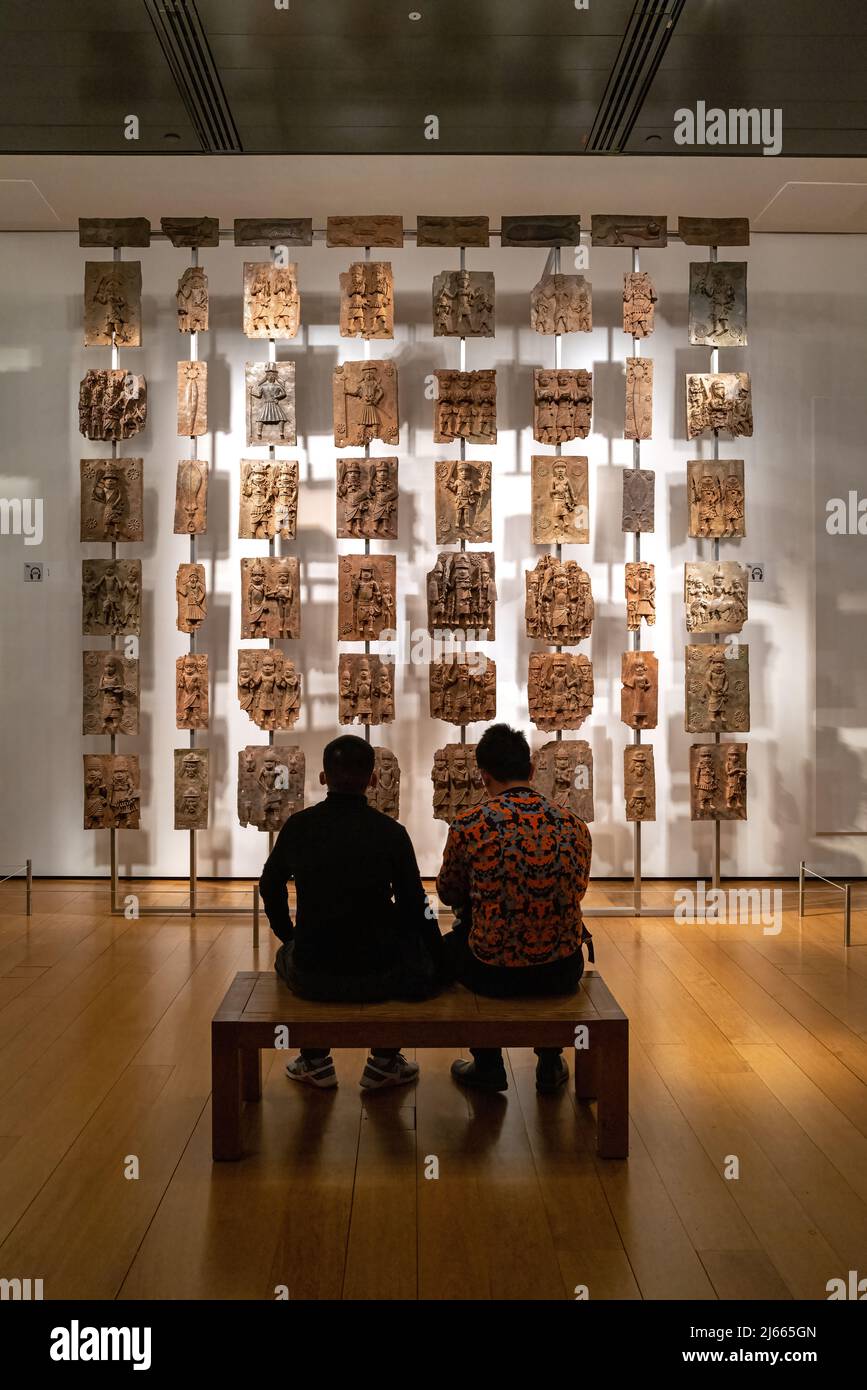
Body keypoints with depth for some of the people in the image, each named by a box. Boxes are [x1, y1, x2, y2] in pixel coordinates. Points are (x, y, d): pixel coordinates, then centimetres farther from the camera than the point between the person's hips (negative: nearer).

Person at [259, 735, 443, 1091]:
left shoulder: (298, 826, -3)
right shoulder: (391, 832, -9)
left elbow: (269, 887, 12)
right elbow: (414, 906, -3)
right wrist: (438, 957, 14)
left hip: (311, 979, 2)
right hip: (378, 979, -2)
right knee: (423, 948, 30)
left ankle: (315, 1061, 40)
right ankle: (385, 1061, 32)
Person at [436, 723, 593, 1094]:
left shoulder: (468, 826, -12)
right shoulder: (574, 825, -4)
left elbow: (448, 895, 5)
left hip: (493, 973, -2)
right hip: (562, 974, 2)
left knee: (452, 943, 31)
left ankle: (488, 1066, 36)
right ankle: (550, 1064, 41)